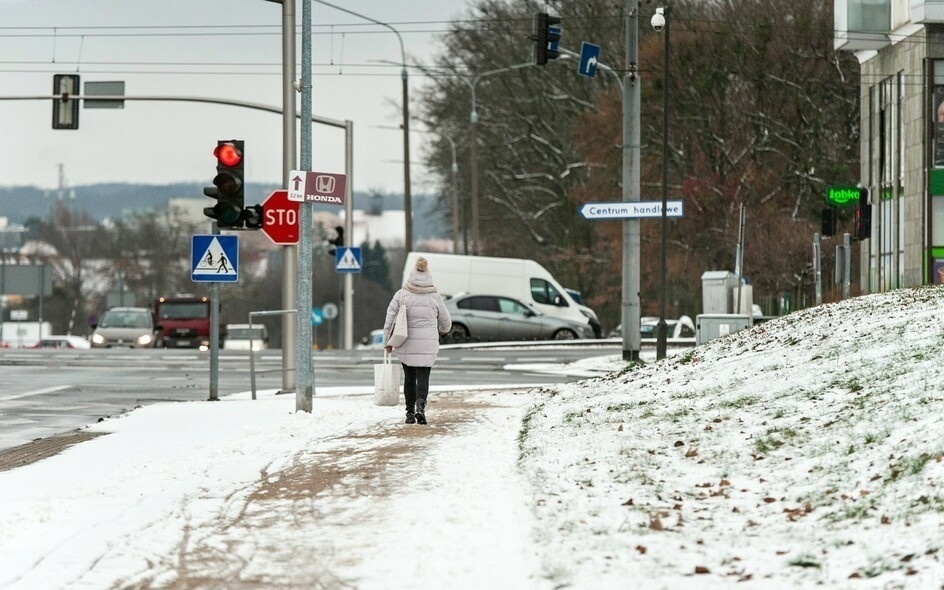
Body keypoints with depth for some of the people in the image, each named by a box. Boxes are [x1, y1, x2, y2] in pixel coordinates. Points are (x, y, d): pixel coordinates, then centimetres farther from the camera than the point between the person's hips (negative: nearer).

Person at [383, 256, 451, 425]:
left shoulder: (401, 295, -5)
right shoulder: (434, 297, -2)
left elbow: (390, 319, -5)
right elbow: (445, 321, 8)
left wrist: (387, 341, 5)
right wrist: (442, 329, 31)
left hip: (406, 345, 1)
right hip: (427, 345, -1)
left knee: (409, 378, 15)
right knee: (423, 377, 0)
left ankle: (410, 413, 15)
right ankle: (420, 406, -24)